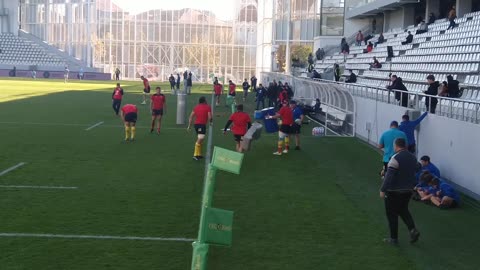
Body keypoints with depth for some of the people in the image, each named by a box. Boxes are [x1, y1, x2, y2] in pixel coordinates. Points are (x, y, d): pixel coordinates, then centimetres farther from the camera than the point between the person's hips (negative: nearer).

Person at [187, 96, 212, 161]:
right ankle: (195, 155, -18)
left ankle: (199, 154, 23)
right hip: (202, 124, -7)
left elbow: (191, 117, 10)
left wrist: (189, 126, 13)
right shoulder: (208, 107, -2)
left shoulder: (196, 107, 14)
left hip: (196, 124, 8)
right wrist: (210, 121, 10)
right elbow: (209, 117, -12)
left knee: (200, 139, 20)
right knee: (200, 139, -11)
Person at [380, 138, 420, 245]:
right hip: (408, 191, 7)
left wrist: (383, 190, -17)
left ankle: (394, 238, 12)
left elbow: (389, 176, -22)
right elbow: (413, 173, 12)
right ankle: (413, 229, 4)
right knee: (403, 210, 23)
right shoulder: (413, 157, 4)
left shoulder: (396, 158, -20)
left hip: (394, 192, -7)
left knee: (392, 214, 7)